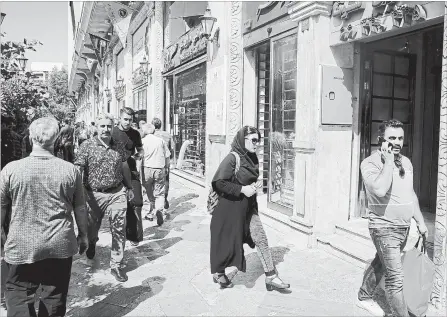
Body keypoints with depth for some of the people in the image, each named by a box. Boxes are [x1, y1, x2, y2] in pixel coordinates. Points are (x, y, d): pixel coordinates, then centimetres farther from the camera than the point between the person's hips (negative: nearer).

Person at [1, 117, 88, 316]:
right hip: (61, 245, 2)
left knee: (18, 295, 15)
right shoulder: (70, 170, -7)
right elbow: (80, 208, 1)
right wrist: (83, 235, 16)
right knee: (55, 298, 16)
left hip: (22, 246, -1)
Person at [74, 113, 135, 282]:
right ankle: (91, 243, 54)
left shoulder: (118, 146, 5)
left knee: (119, 230, 0)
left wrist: (129, 187, 19)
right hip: (94, 194, -1)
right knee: (91, 228, 18)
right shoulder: (87, 145, -6)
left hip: (117, 194, 2)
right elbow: (78, 169, -11)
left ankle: (116, 265, 14)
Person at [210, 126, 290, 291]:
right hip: (230, 208, -7)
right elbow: (218, 182, -25)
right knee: (227, 242, 9)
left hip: (248, 208, 7)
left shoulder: (252, 158, 5)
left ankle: (271, 277, 12)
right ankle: (218, 273, 32)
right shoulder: (233, 158, -18)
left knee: (261, 239, 3)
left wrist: (252, 188, 2)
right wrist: (242, 189, -23)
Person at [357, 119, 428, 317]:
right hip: (384, 228, -8)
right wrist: (388, 161, -24)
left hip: (404, 227, 8)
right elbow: (380, 190, -33)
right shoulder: (370, 163, -15)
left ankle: (364, 297, 41)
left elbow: (411, 193, 18)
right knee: (395, 277, -7)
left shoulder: (406, 162, 8)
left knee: (380, 264, 22)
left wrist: (420, 221, 18)